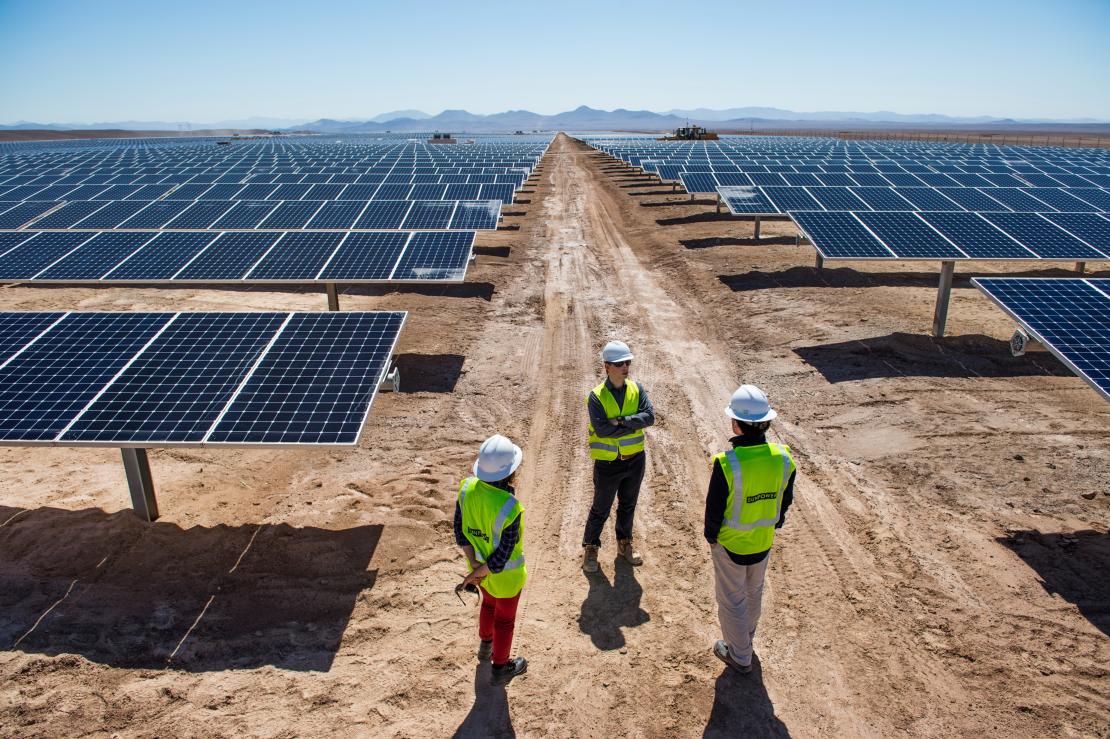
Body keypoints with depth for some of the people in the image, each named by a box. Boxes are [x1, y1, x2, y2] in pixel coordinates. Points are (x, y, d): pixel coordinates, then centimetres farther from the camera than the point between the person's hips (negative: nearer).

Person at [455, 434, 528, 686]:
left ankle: (485, 646, 59)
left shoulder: (468, 487, -21)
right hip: (504, 573, -6)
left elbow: (460, 531, -11)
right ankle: (500, 668, 44)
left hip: (478, 562, 6)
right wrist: (475, 575, -15)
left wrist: (474, 565, -12)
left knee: (489, 602, 34)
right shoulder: (510, 509, -38)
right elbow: (502, 558, -30)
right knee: (504, 619, 21)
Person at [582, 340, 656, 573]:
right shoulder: (596, 396, -18)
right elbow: (602, 429, -27)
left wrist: (621, 421, -26)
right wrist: (633, 425, -20)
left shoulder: (637, 389, -5)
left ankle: (624, 543, 41)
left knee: (628, 505, 21)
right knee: (601, 509, 11)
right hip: (607, 463, -4)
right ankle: (590, 547, 30)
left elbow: (649, 416, -17)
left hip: (635, 460, 4)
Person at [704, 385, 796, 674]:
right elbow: (785, 500, -1)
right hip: (764, 542, 5)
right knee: (753, 592, 28)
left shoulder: (727, 463, -31)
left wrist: (711, 536, -1)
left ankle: (740, 656, 33)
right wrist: (773, 525, 15)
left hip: (731, 543, -5)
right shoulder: (783, 457, -16)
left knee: (732, 600, 16)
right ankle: (745, 638, 51)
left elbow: (714, 507, -19)